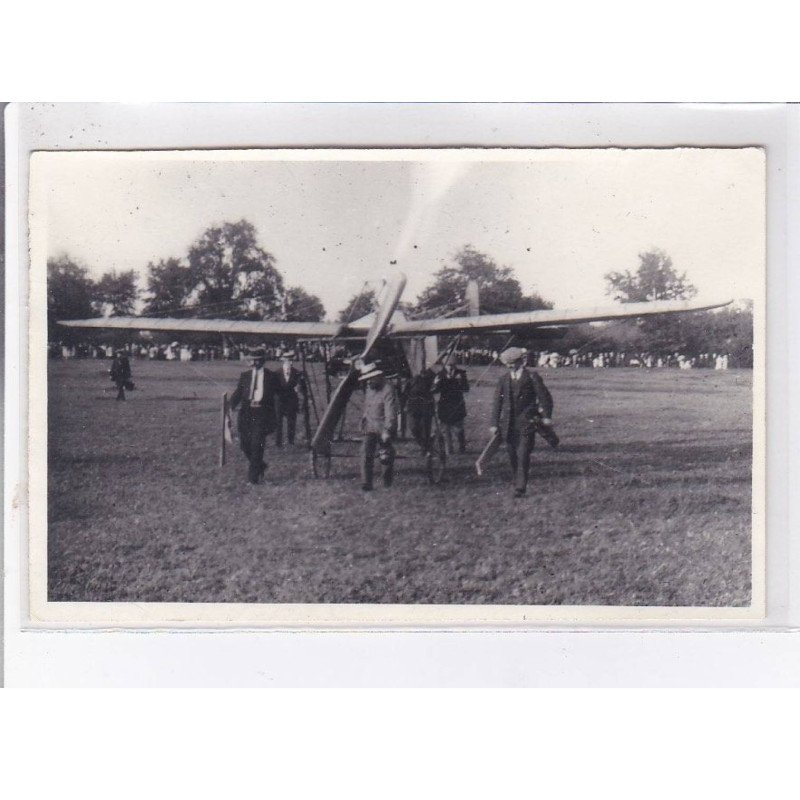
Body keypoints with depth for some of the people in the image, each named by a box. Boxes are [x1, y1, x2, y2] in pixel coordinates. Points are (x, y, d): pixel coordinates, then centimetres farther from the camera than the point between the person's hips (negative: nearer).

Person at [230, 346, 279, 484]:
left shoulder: (271, 376, 5)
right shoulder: (245, 375, 11)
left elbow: (278, 393, 11)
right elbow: (237, 393, 6)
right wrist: (230, 407, -10)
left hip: (262, 412, -3)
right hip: (246, 412, 3)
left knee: (257, 443, -11)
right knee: (244, 442, 1)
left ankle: (253, 475, -2)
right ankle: (259, 465, 26)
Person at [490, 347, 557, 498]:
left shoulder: (532, 377, -1)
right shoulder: (503, 380, 9)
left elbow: (544, 397, 1)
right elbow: (497, 403, 9)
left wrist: (546, 416, -6)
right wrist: (494, 423, 4)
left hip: (526, 422, -4)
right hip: (508, 424, 4)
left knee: (523, 455, -11)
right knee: (512, 455, 8)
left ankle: (520, 486, -10)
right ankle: (517, 480, 24)